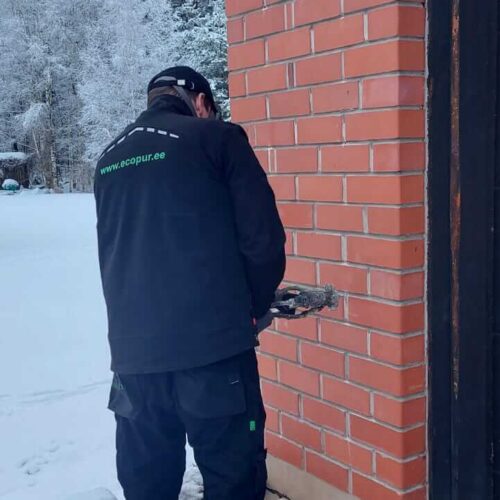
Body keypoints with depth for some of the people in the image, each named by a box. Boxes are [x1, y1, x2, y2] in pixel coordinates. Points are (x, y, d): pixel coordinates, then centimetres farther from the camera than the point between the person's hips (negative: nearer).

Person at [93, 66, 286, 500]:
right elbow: (263, 237, -4)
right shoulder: (216, 137, 0)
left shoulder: (110, 159, 16)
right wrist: (253, 308, 11)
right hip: (212, 345, -5)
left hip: (133, 349, 6)